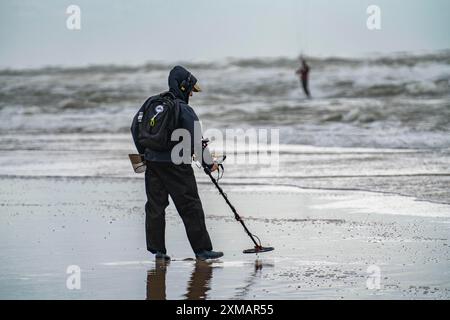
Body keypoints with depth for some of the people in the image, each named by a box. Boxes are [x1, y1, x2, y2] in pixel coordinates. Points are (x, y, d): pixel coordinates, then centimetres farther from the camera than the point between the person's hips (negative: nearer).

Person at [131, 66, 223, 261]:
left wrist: (144, 154, 24)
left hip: (152, 162, 6)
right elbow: (195, 140, -13)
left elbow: (135, 128, 15)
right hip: (176, 165, -6)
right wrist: (209, 162, -2)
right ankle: (202, 249, 0)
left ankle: (157, 248, 11)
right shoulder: (183, 109, -10)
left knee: (155, 206, 11)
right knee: (191, 207, -1)